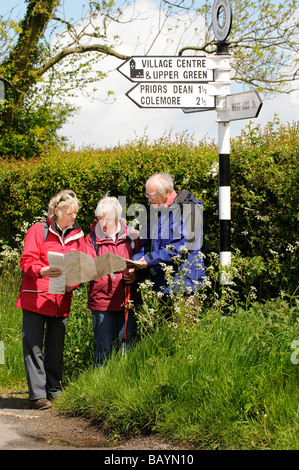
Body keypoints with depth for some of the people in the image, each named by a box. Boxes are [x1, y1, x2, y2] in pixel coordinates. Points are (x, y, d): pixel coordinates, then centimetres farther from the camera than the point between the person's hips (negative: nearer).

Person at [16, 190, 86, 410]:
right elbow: (27, 262, -8)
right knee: (33, 347, -5)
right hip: (35, 298, -4)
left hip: (61, 300, 4)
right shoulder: (38, 230, -2)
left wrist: (72, 283, -10)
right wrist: (43, 271, -29)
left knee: (56, 348, 9)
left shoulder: (77, 235, 11)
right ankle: (38, 394, -1)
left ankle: (54, 390, 20)